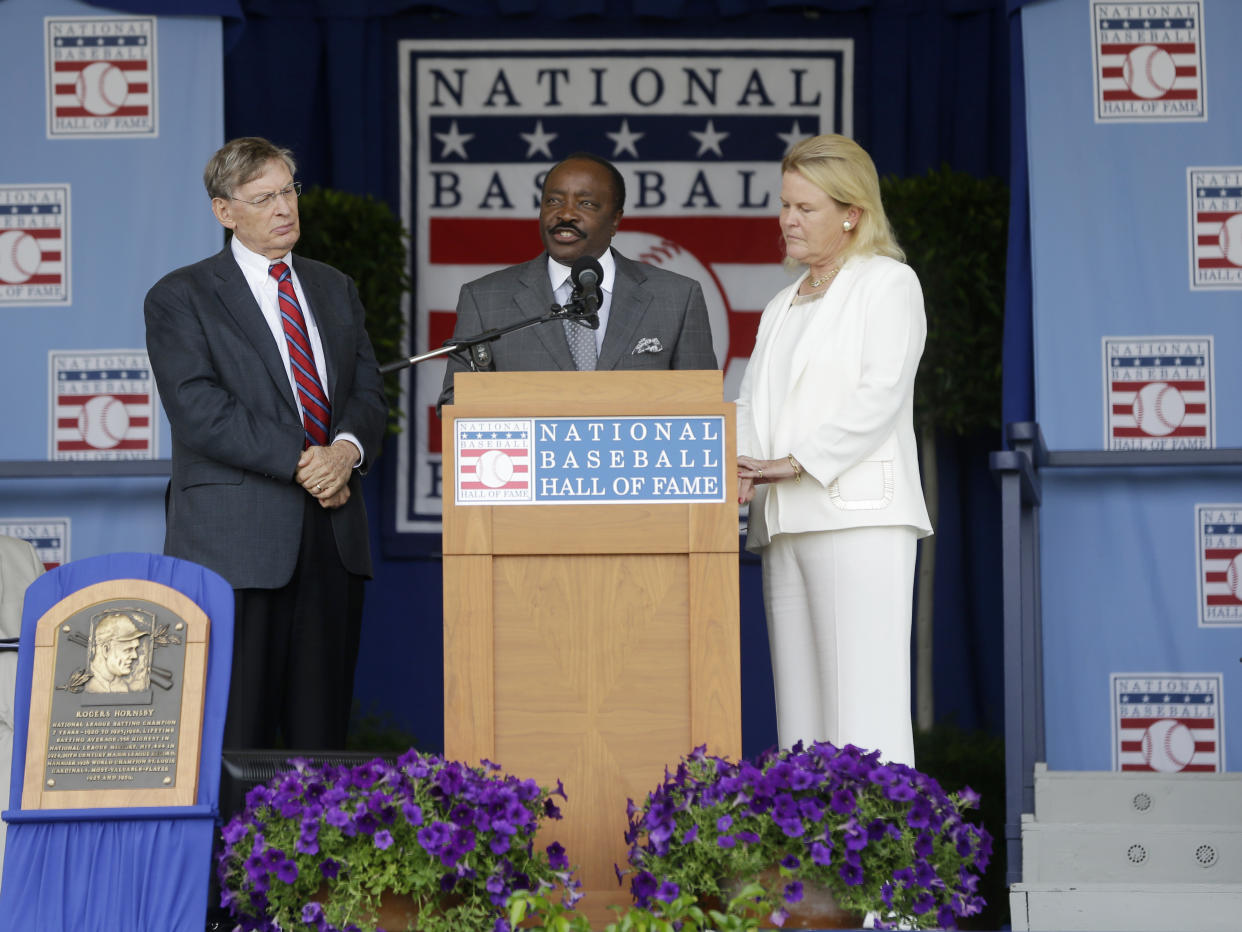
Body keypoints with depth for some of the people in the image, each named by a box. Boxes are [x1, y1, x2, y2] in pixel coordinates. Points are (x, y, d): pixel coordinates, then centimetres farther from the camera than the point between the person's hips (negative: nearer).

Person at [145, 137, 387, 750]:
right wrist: (301, 463, -15)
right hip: (235, 539, -5)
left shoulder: (335, 290, 18)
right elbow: (199, 411, -11)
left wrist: (347, 449, -11)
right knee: (235, 730, -6)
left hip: (333, 538, 5)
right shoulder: (180, 298, 0)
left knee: (324, 730, 4)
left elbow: (367, 392, 12)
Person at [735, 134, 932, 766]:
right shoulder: (781, 308, 25)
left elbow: (881, 393, -9)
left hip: (858, 516, -7)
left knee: (862, 702, -14)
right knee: (799, 702, 2)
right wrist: (743, 471, -5)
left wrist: (795, 462, -13)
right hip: (785, 525, 7)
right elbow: (753, 403, 16)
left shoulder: (888, 283, 3)